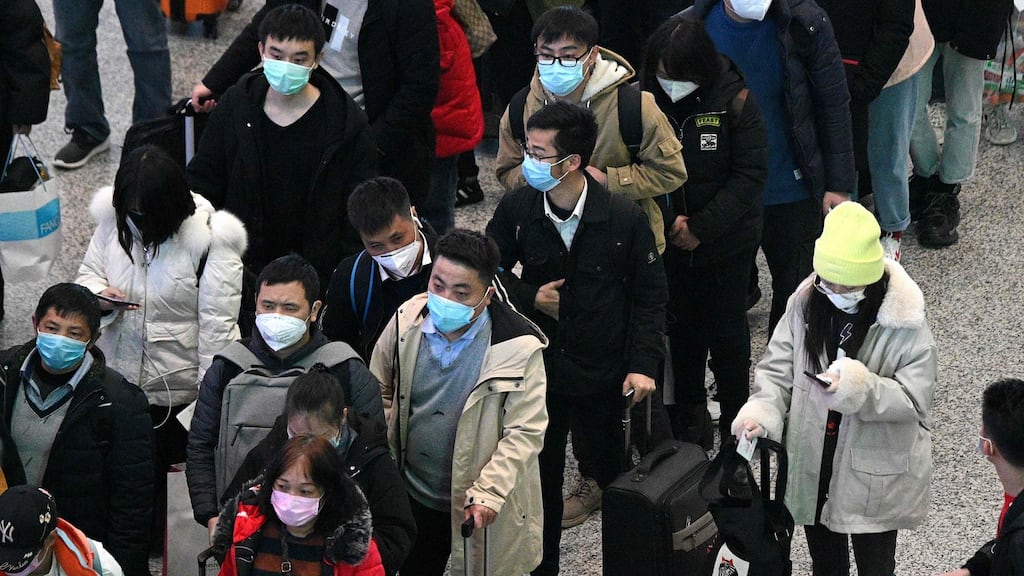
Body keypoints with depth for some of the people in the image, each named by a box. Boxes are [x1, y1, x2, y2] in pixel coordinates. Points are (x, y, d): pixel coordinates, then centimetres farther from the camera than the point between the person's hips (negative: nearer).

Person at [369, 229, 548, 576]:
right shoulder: (407, 320, -9)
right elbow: (379, 391, 8)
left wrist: (487, 494, -25)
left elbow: (525, 432, -19)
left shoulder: (519, 348, -22)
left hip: (482, 509, -4)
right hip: (413, 495, 4)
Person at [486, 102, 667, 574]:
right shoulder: (517, 209, -9)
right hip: (540, 371, 2)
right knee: (540, 481, 13)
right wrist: (529, 297, -11)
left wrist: (643, 363, -11)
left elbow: (650, 296, -5)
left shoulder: (624, 218, -15)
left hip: (606, 375, -2)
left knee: (618, 477, 11)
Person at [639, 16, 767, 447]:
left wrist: (701, 227, -18)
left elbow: (751, 173, -14)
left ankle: (735, 422, 26)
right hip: (668, 243, 2)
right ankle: (690, 417, 31)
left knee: (727, 331, 9)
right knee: (682, 329, 15)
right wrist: (667, 222, -16)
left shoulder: (734, 100, -15)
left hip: (727, 241, -2)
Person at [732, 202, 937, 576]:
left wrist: (862, 388, -34)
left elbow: (915, 399, -18)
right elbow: (777, 368, -2)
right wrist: (762, 411, -20)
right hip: (813, 467, 4)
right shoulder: (805, 303, -8)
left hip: (874, 474, -4)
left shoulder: (905, 321, -20)